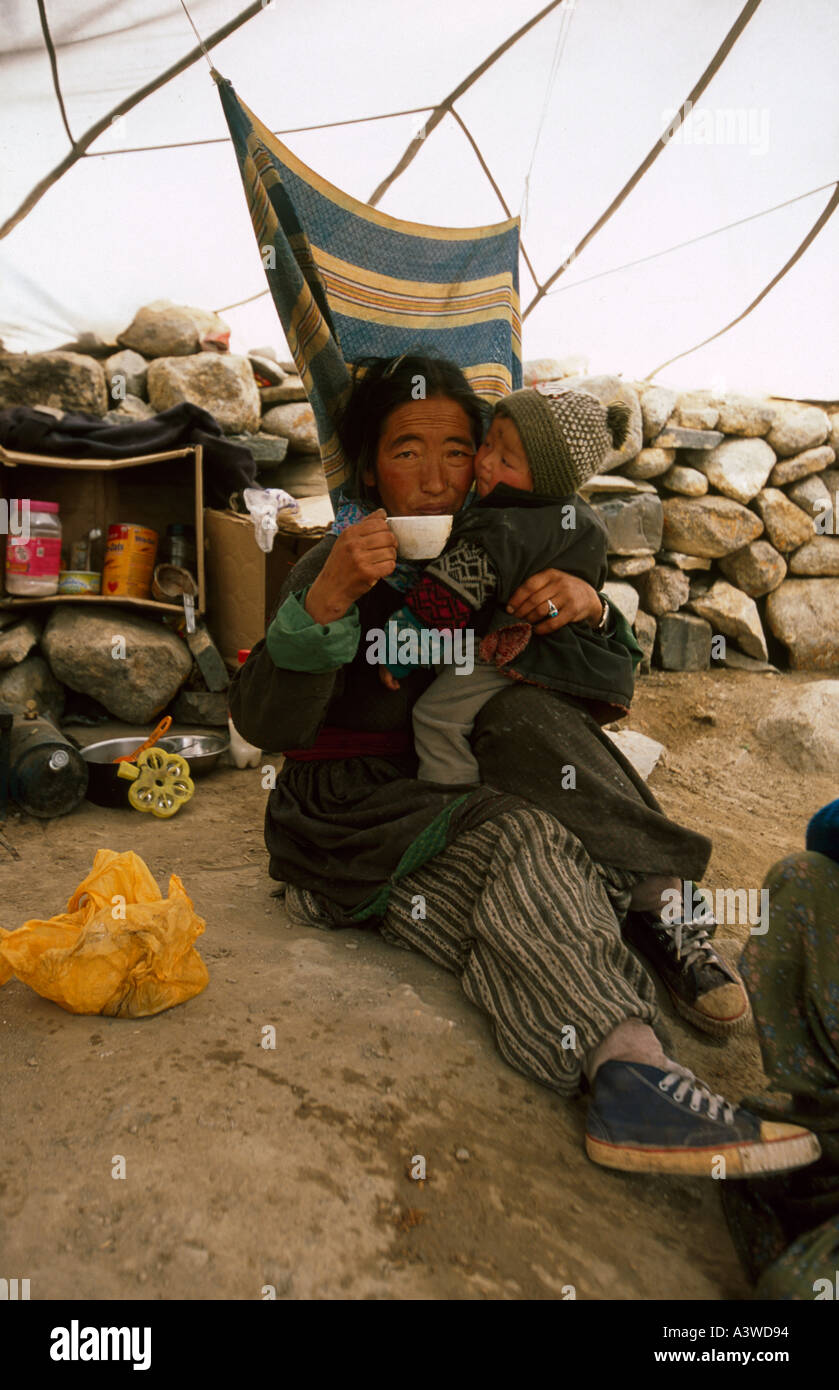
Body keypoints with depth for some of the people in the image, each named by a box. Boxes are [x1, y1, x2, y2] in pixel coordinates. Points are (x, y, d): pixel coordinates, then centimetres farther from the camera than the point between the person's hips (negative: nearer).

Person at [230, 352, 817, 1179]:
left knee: (526, 718, -26)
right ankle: (626, 1063, -48)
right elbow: (263, 724, -15)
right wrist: (326, 599, -31)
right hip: (360, 806, -4)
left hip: (461, 794, 4)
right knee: (519, 839, -33)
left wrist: (589, 607, -15)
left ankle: (667, 916, -31)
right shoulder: (338, 566, -1)